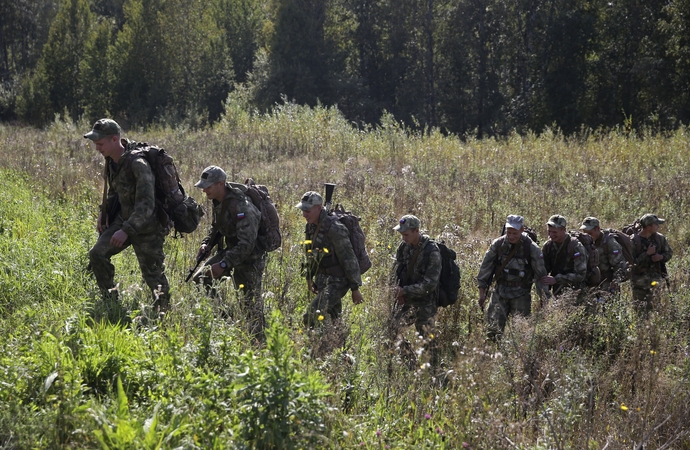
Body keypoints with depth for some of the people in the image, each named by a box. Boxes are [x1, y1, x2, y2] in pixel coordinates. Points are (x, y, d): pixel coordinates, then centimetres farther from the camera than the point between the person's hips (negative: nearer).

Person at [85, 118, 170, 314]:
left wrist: (126, 231, -35)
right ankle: (110, 300, 11)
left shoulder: (138, 163, -28)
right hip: (123, 217, 8)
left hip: (147, 226, -8)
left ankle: (162, 310, 18)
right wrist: (104, 211, 7)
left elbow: (146, 204, -32)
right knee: (97, 254, -1)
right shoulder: (111, 159, -1)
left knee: (153, 273, -1)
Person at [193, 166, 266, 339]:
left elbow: (246, 244, -33)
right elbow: (216, 226, 19)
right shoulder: (218, 201, 0)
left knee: (251, 305, -6)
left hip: (250, 257, -9)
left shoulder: (242, 207, -29)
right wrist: (206, 243, 0)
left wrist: (223, 265, -34)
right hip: (231, 249, 9)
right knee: (200, 280, 2)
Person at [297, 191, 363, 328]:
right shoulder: (310, 226, 5)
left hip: (337, 281, -9)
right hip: (322, 279, 9)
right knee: (334, 317, 15)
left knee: (311, 318, -19)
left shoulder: (334, 228, -21)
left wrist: (355, 288, -17)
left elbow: (348, 259, -19)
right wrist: (309, 277, 20)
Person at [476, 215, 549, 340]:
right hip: (500, 292, 2)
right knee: (493, 328, -6)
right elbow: (486, 267, 5)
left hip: (521, 294, -2)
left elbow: (540, 274, -3)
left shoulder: (532, 248, -9)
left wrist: (545, 297, -5)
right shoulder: (498, 244, -3)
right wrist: (482, 291, 2)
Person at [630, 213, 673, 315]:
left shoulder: (660, 238, 0)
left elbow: (669, 252, 12)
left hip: (656, 277, 4)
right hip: (640, 279, -4)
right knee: (640, 309, 3)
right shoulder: (634, 241, -15)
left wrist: (661, 257, -10)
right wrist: (647, 254, -23)